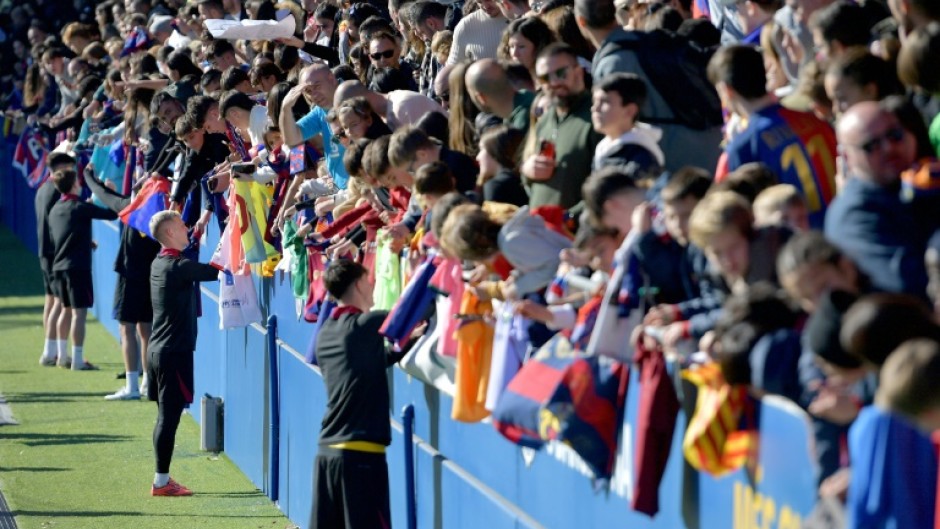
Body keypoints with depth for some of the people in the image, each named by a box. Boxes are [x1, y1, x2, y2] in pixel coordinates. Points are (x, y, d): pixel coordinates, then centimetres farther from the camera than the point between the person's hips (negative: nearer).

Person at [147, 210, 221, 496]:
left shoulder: (159, 263, 10)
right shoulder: (179, 266, -17)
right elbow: (216, 272, -17)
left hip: (158, 350, 9)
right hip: (174, 352, -9)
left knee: (166, 416, 14)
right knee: (169, 417, -5)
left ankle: (163, 479, 18)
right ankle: (162, 481, -2)